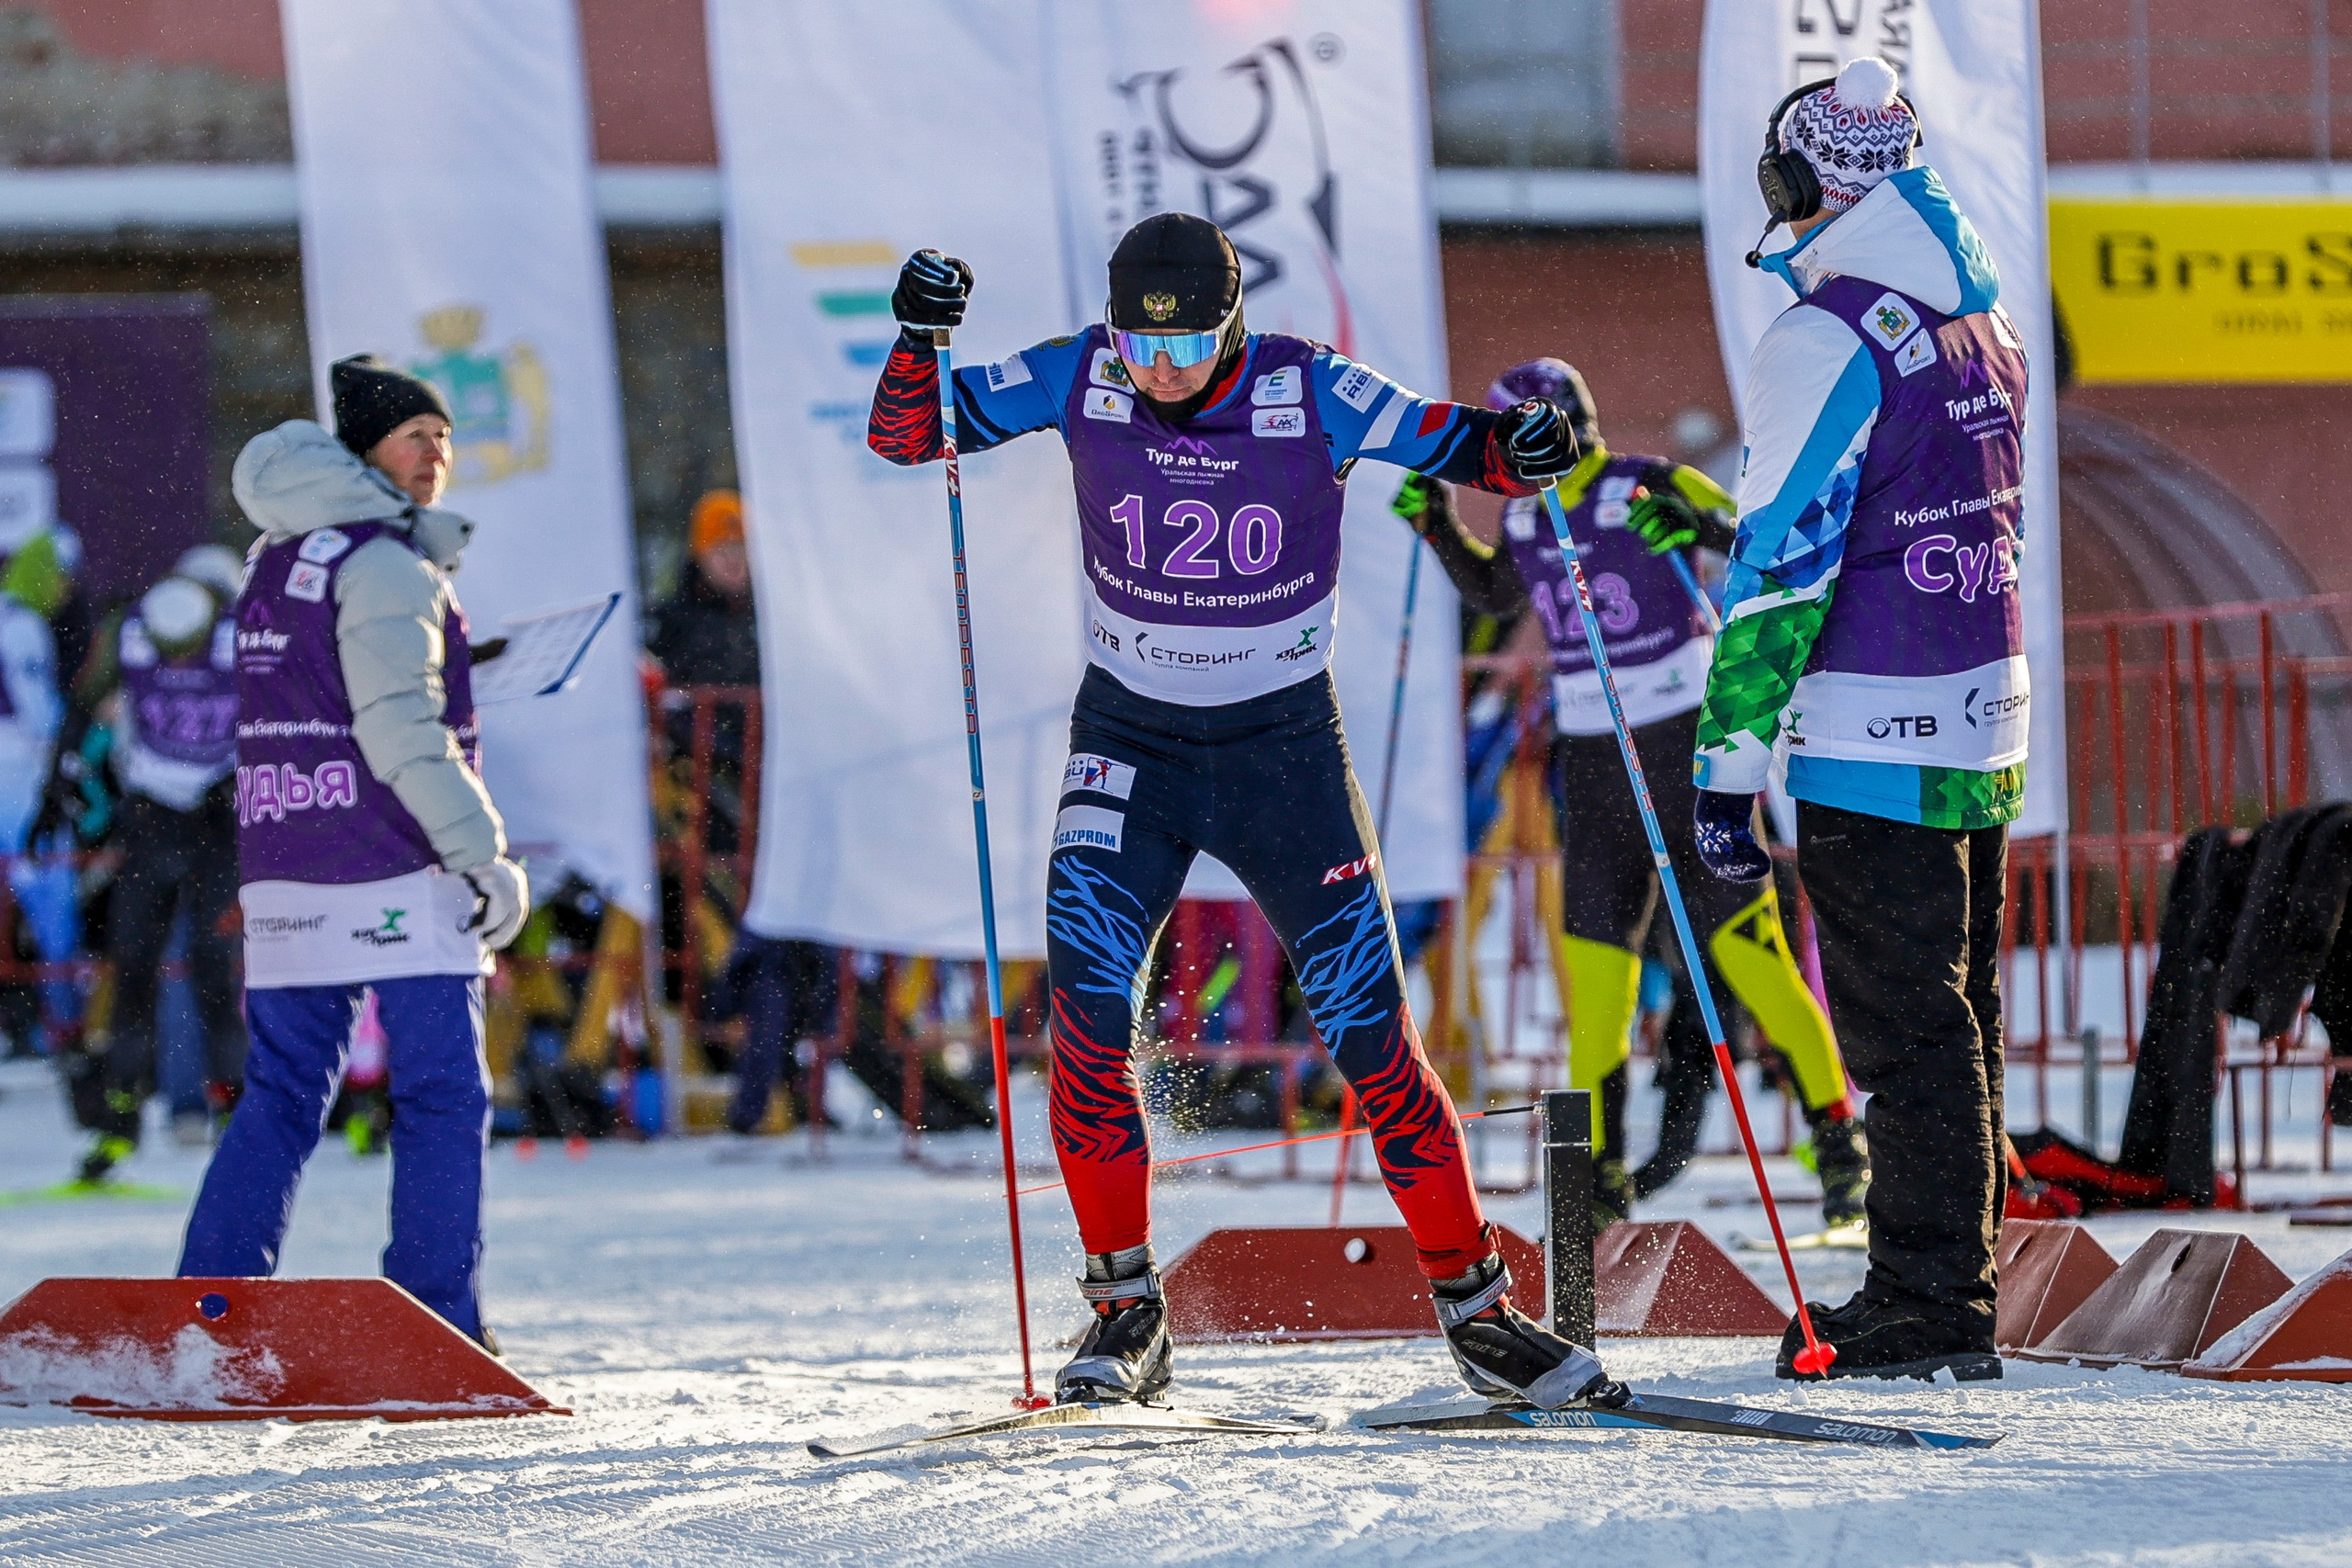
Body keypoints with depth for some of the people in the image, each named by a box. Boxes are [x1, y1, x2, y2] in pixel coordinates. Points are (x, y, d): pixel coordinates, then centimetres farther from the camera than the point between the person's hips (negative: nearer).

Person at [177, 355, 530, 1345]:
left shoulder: (275, 558, 14)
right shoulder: (385, 567, -10)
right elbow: (402, 734, -17)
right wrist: (485, 854, -14)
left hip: (278, 871, 7)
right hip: (396, 873, -7)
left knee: (280, 1096, 12)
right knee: (443, 1095, -2)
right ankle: (435, 1330, -5)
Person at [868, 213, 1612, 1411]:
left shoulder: (1311, 395, -15)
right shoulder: (1079, 381, -10)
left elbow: (1463, 451, -11)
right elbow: (905, 437, -7)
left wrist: (1525, 447, -34)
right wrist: (919, 337, -26)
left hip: (1284, 742, -1)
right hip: (1129, 740, 1)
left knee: (1372, 1039, -3)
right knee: (1086, 1009, -18)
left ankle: (1473, 1305, 10)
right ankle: (1125, 1307, -6)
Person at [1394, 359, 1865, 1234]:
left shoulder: (1650, 489, -12)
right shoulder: (1527, 516, 6)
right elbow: (1496, 595, 27)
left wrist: (1701, 527, -33)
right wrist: (1438, 528, 14)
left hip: (1687, 743, -6)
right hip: (1591, 759, 6)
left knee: (1742, 944, -7)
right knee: (1593, 956, 1)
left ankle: (1837, 1134, 2)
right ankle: (1599, 1171, 7)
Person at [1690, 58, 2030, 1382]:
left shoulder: (1829, 339, -15)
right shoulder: (1986, 326, 12)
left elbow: (1782, 563, -18)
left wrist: (1727, 767, -16)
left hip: (1870, 741, -8)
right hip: (1985, 725, 8)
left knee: (1906, 1029, -5)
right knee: (1954, 1018, 14)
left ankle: (1932, 1311, -3)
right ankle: (1946, 1294, 20)